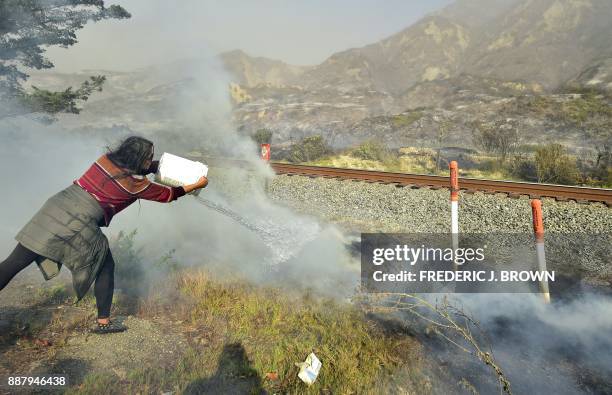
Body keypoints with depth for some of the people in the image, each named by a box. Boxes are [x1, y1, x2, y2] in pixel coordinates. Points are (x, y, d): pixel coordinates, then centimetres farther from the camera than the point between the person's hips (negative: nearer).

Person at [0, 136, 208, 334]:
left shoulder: (107, 158, 11)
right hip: (79, 224, -6)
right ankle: (103, 322, 20)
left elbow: (134, 165, 31)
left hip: (57, 205, 6)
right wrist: (197, 185, 18)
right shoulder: (135, 182, -5)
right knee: (105, 267, 13)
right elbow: (166, 194, 8)